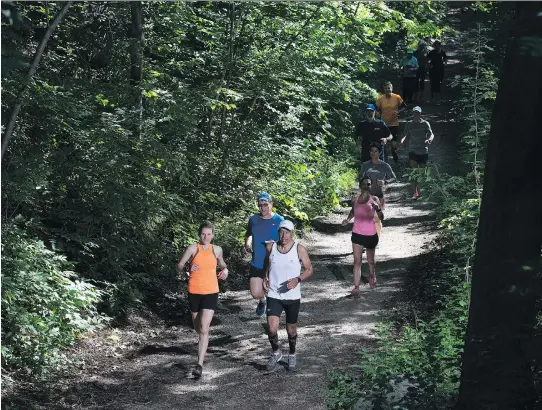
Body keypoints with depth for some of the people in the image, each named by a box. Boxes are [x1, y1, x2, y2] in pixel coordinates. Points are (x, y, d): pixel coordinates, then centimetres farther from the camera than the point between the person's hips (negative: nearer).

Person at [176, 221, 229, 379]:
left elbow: (221, 263, 21)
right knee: (198, 328, 17)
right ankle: (202, 343, 52)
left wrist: (225, 270, -1)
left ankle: (200, 365, -16)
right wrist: (187, 270, -25)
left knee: (204, 329, -13)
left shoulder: (217, 250, 2)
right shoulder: (193, 249, -5)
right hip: (194, 292, 1)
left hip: (211, 293, -1)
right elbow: (179, 267, -3)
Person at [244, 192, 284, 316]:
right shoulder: (253, 219, 2)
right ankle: (262, 300, 35)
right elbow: (248, 235, 20)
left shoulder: (279, 221, -8)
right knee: (255, 293, -1)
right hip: (256, 264, 3)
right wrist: (247, 244, 0)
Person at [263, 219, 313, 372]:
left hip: (292, 296, -1)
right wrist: (265, 278, 1)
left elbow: (309, 269, -1)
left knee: (291, 330, 13)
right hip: (274, 295, 1)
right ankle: (276, 352, 14)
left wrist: (298, 279, -19)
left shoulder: (299, 249, -8)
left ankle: (292, 355, 39)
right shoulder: (270, 247, -1)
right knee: (272, 328, -14)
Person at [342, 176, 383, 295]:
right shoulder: (354, 199, -2)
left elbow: (381, 218, -17)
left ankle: (372, 276, 48)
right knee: (357, 261, -6)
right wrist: (348, 219, 1)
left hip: (371, 235, -1)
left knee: (370, 261, 18)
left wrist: (378, 209, -35)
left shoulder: (374, 200, -11)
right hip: (357, 234, 1)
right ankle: (356, 287, -7)